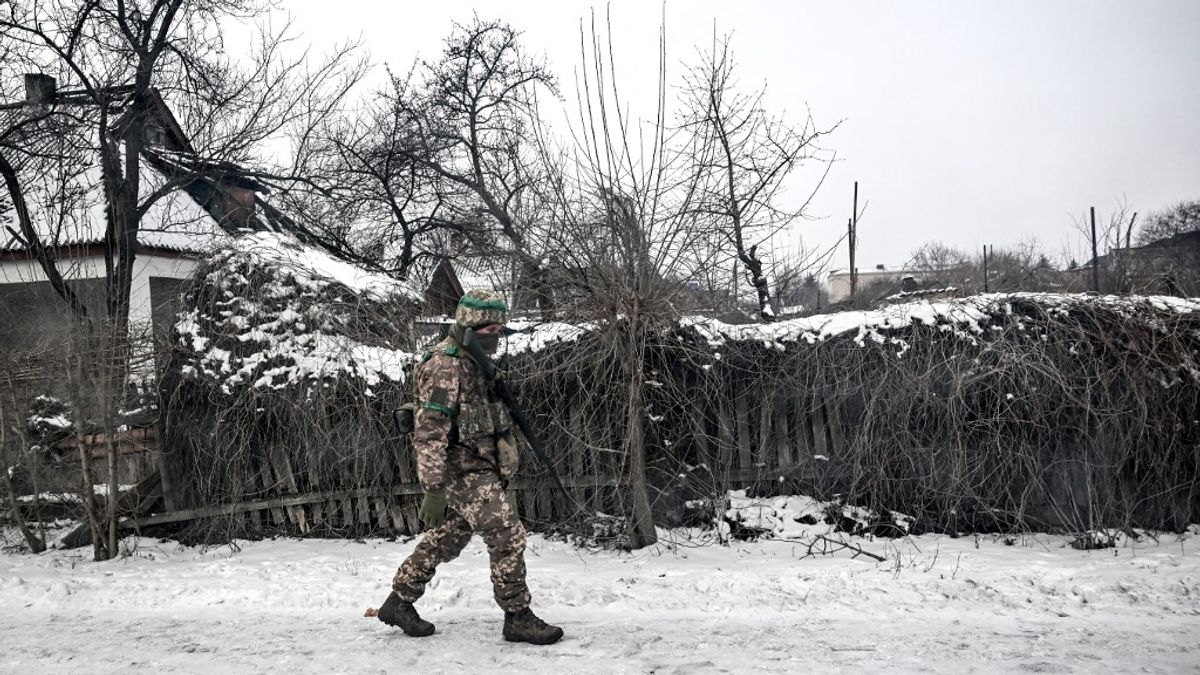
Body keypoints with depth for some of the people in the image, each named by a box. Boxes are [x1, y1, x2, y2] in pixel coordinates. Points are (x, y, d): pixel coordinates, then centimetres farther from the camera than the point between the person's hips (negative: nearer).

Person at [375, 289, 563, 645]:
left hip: (480, 466, 10)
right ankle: (518, 618, 2)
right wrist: (434, 488, -23)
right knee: (508, 536, -8)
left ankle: (399, 601, 29)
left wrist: (501, 471, 25)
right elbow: (430, 431, -21)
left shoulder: (474, 361, 13)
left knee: (446, 539, 17)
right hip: (464, 471, -10)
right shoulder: (444, 366, -18)